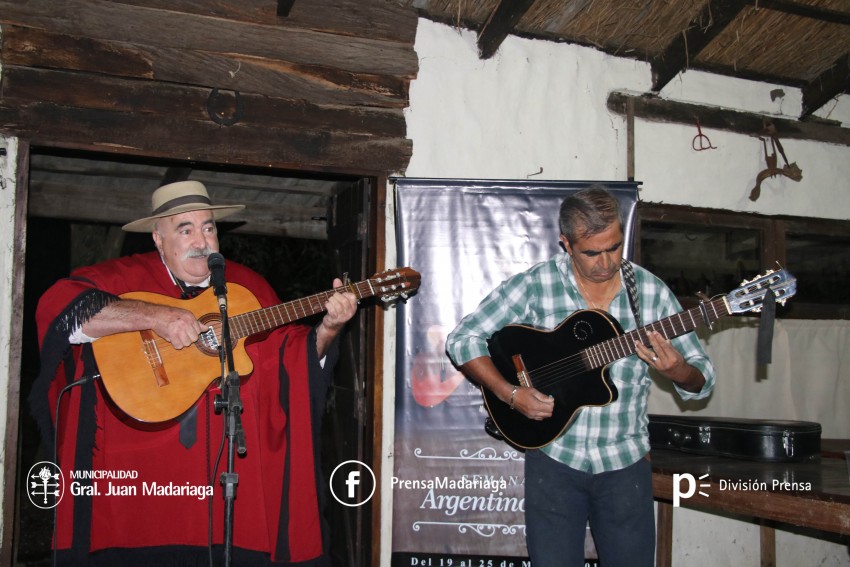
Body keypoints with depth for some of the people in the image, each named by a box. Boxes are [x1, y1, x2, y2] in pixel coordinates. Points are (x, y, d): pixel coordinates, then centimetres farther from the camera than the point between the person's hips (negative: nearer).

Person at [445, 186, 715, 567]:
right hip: (553, 458, -1)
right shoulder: (535, 285, -8)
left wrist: (675, 370, -22)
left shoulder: (652, 292, -3)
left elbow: (701, 380, 1)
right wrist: (511, 394, -18)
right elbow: (462, 340, -6)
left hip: (625, 463, 1)